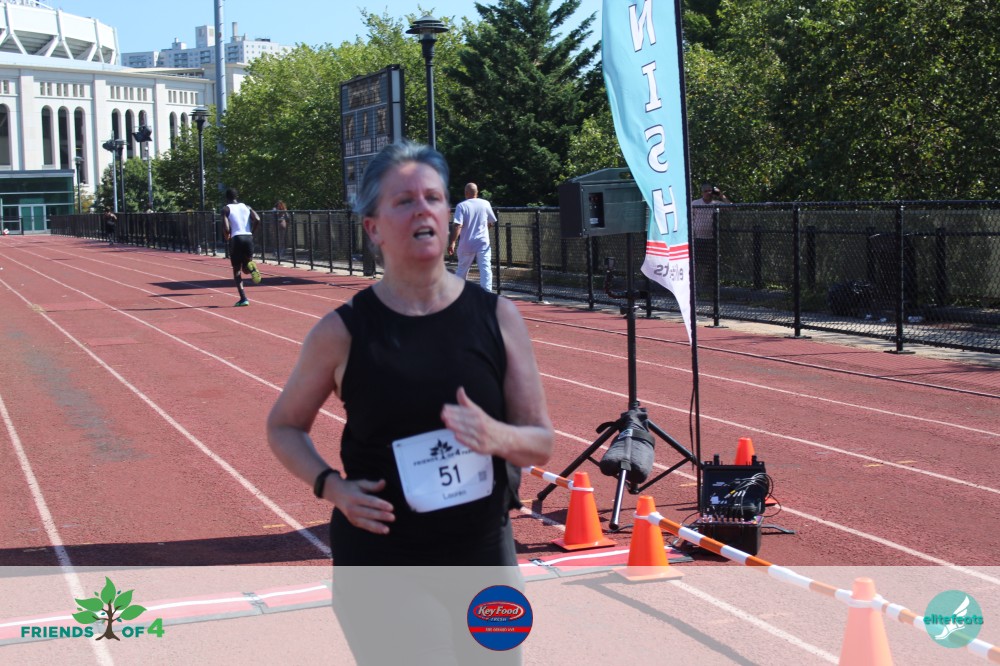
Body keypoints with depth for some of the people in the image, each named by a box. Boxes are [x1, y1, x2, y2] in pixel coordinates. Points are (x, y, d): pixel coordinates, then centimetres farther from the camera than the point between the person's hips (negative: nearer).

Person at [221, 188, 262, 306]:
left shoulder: (226, 209, 3)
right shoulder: (246, 207, 14)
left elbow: (226, 228, -10)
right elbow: (257, 219, -2)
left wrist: (226, 237, 11)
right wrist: (252, 232, 11)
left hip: (236, 239, -3)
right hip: (248, 238, 3)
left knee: (237, 270, 8)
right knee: (246, 269, 18)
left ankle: (243, 298, -5)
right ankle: (251, 267, -20)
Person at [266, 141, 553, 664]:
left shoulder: (498, 317, 0)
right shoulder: (343, 332, -6)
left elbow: (541, 443, 3)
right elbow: (284, 427, 8)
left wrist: (496, 436, -19)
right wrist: (329, 484, -11)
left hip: (485, 561, 4)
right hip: (381, 565, -3)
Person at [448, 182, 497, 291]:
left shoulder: (461, 206, -7)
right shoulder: (485, 204, 2)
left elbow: (458, 226, -16)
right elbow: (492, 222, 12)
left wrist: (452, 242, -16)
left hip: (466, 244, -1)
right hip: (483, 242, 1)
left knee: (462, 270, 13)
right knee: (485, 269, -3)